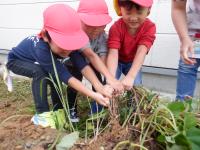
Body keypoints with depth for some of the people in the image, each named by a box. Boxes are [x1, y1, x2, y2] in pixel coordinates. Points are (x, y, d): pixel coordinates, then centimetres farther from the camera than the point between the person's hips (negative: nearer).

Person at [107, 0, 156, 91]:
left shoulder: (149, 27, -25)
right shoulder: (116, 27, -29)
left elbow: (141, 52, -36)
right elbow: (113, 53, -40)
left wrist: (130, 76, -50)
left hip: (133, 62, 1)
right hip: (118, 61, -1)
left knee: (136, 85, -17)